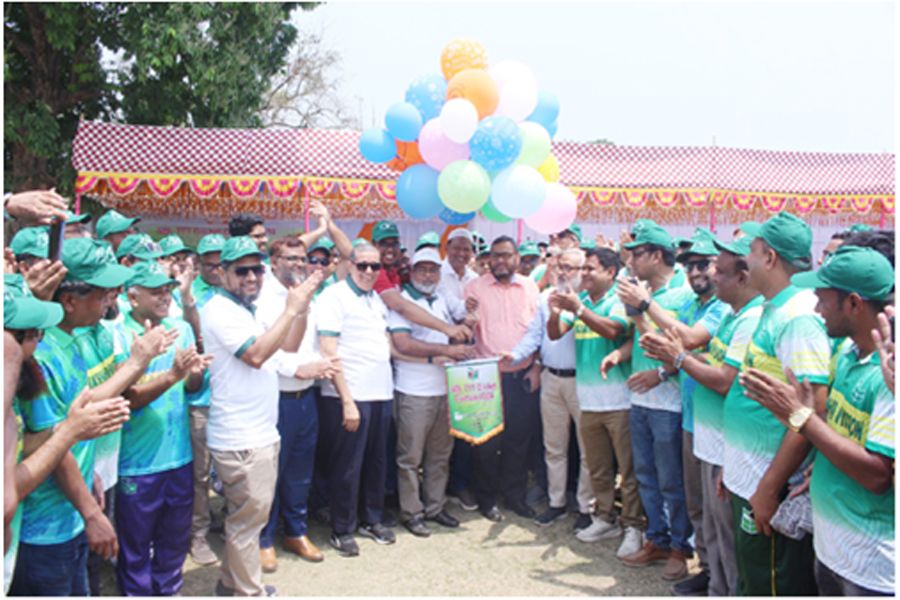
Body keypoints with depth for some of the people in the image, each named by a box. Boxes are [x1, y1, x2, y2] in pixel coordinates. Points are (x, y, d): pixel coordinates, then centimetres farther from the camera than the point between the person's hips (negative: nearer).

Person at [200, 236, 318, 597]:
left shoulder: (249, 309, 15)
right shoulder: (220, 310, -14)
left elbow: (289, 345, 15)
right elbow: (256, 354, -25)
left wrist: (302, 309, 0)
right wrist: (291, 309, -22)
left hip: (261, 432, 10)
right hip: (240, 438, -10)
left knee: (246, 515, 21)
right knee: (248, 517, 2)